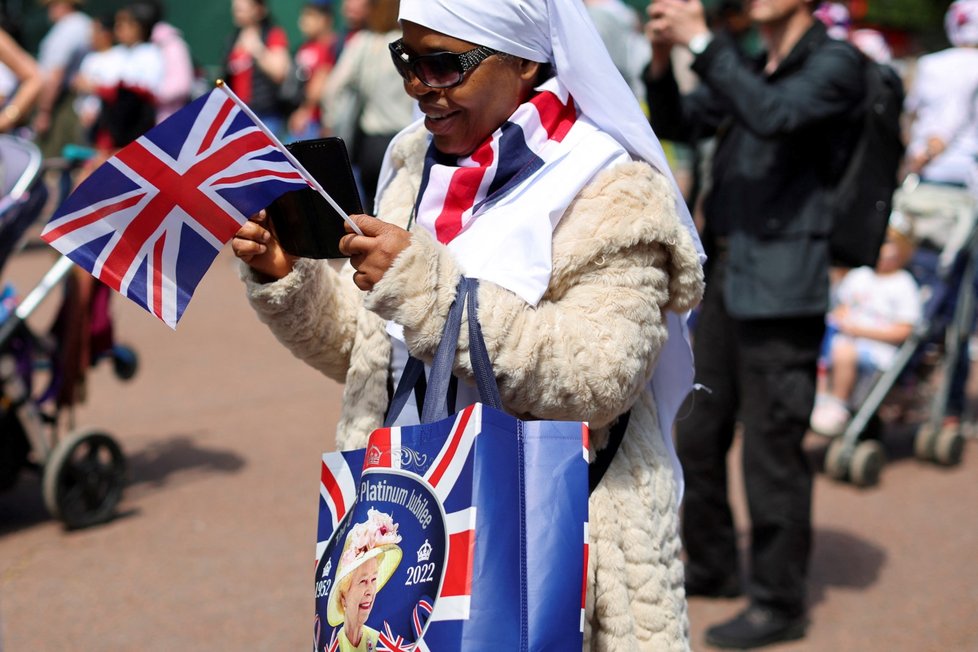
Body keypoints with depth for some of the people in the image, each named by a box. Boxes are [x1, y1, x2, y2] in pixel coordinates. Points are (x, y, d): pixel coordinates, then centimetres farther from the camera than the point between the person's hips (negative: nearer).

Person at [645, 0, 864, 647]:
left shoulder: (835, 63, -8)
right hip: (726, 273, 8)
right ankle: (713, 566, 32)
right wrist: (662, 60, -4)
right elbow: (678, 123, 14)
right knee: (699, 433, 16)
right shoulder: (748, 65, 16)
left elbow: (772, 114, -25)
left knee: (772, 448, -4)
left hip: (780, 286, -8)